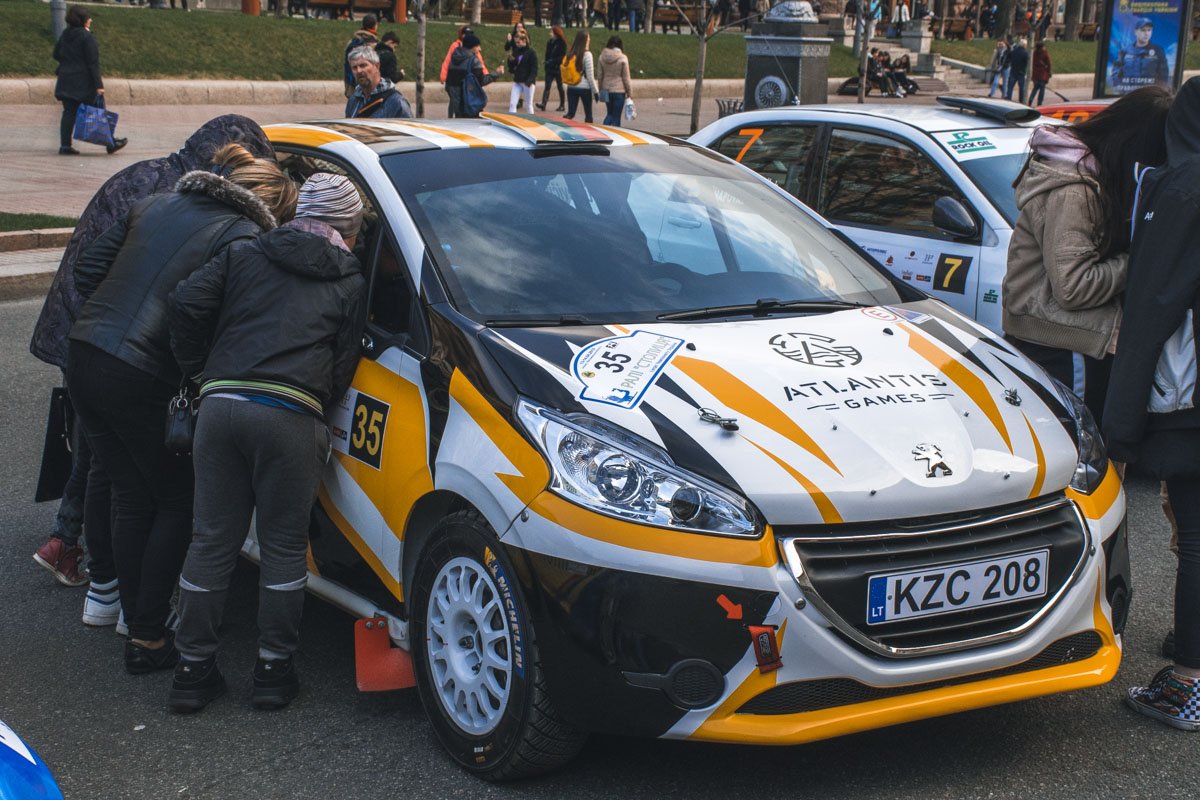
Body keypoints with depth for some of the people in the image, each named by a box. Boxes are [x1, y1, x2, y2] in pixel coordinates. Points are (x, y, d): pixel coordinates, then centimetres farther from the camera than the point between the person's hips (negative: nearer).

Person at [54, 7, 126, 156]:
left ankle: (65, 145, 3)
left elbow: (56, 54, 17)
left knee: (69, 112, 8)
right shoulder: (86, 37, -14)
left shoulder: (65, 34, 8)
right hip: (84, 82, -6)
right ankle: (110, 143, 11)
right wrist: (99, 85, -16)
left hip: (66, 80, 6)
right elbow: (93, 62, -16)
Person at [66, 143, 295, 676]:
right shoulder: (243, 237, -5)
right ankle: (149, 639, 10)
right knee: (179, 505, 9)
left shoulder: (155, 206, 16)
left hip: (84, 354, 7)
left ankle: (136, 622, 23)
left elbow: (87, 271, 16)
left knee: (130, 499, 18)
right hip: (143, 381, -7)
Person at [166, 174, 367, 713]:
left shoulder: (244, 255, 19)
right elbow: (343, 366, 9)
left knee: (212, 541, 10)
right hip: (289, 415, -3)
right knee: (284, 546, 10)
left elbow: (185, 304, 9)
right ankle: (274, 669, 13)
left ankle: (192, 670, 16)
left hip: (220, 403, 3)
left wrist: (201, 371, 18)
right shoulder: (350, 283, 14)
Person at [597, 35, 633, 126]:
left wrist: (601, 89, 15)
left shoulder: (602, 56, -1)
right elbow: (626, 78, -8)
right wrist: (629, 92, 1)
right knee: (616, 116, 4)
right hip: (619, 90, -4)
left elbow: (600, 75, 5)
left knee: (610, 114, 17)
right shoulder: (622, 58, -12)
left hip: (606, 90, 4)